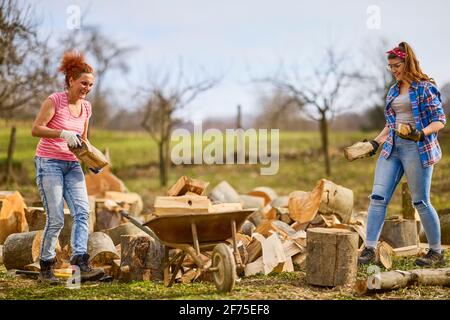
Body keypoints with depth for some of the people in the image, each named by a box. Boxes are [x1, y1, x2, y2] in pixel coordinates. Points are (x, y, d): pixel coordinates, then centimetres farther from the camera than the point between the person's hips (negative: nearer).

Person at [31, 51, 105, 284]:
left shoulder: (86, 107, 9)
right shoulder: (54, 101, -10)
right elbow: (36, 129, -18)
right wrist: (63, 133, -30)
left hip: (72, 165, 6)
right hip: (49, 163, -6)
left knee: (82, 212, -12)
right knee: (56, 219, -8)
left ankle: (82, 264, -19)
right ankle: (46, 268, 7)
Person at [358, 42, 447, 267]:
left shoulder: (425, 87, -5)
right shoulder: (393, 91, 16)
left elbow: (439, 121, -7)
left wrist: (420, 133, -23)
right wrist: (376, 142, 12)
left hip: (417, 148, -6)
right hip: (392, 147, 6)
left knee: (421, 201, 0)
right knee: (378, 196, -4)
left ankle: (437, 252, 14)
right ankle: (369, 249, -3)